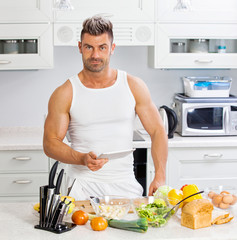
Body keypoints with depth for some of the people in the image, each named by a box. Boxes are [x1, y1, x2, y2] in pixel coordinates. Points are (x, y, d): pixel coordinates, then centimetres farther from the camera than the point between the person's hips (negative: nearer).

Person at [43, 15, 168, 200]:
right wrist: (82, 159, -18)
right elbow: (50, 143, 1)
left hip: (125, 185, 2)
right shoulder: (65, 94, 1)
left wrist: (160, 177, -6)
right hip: (84, 186, -2)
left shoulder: (133, 86, 5)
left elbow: (157, 131, 6)